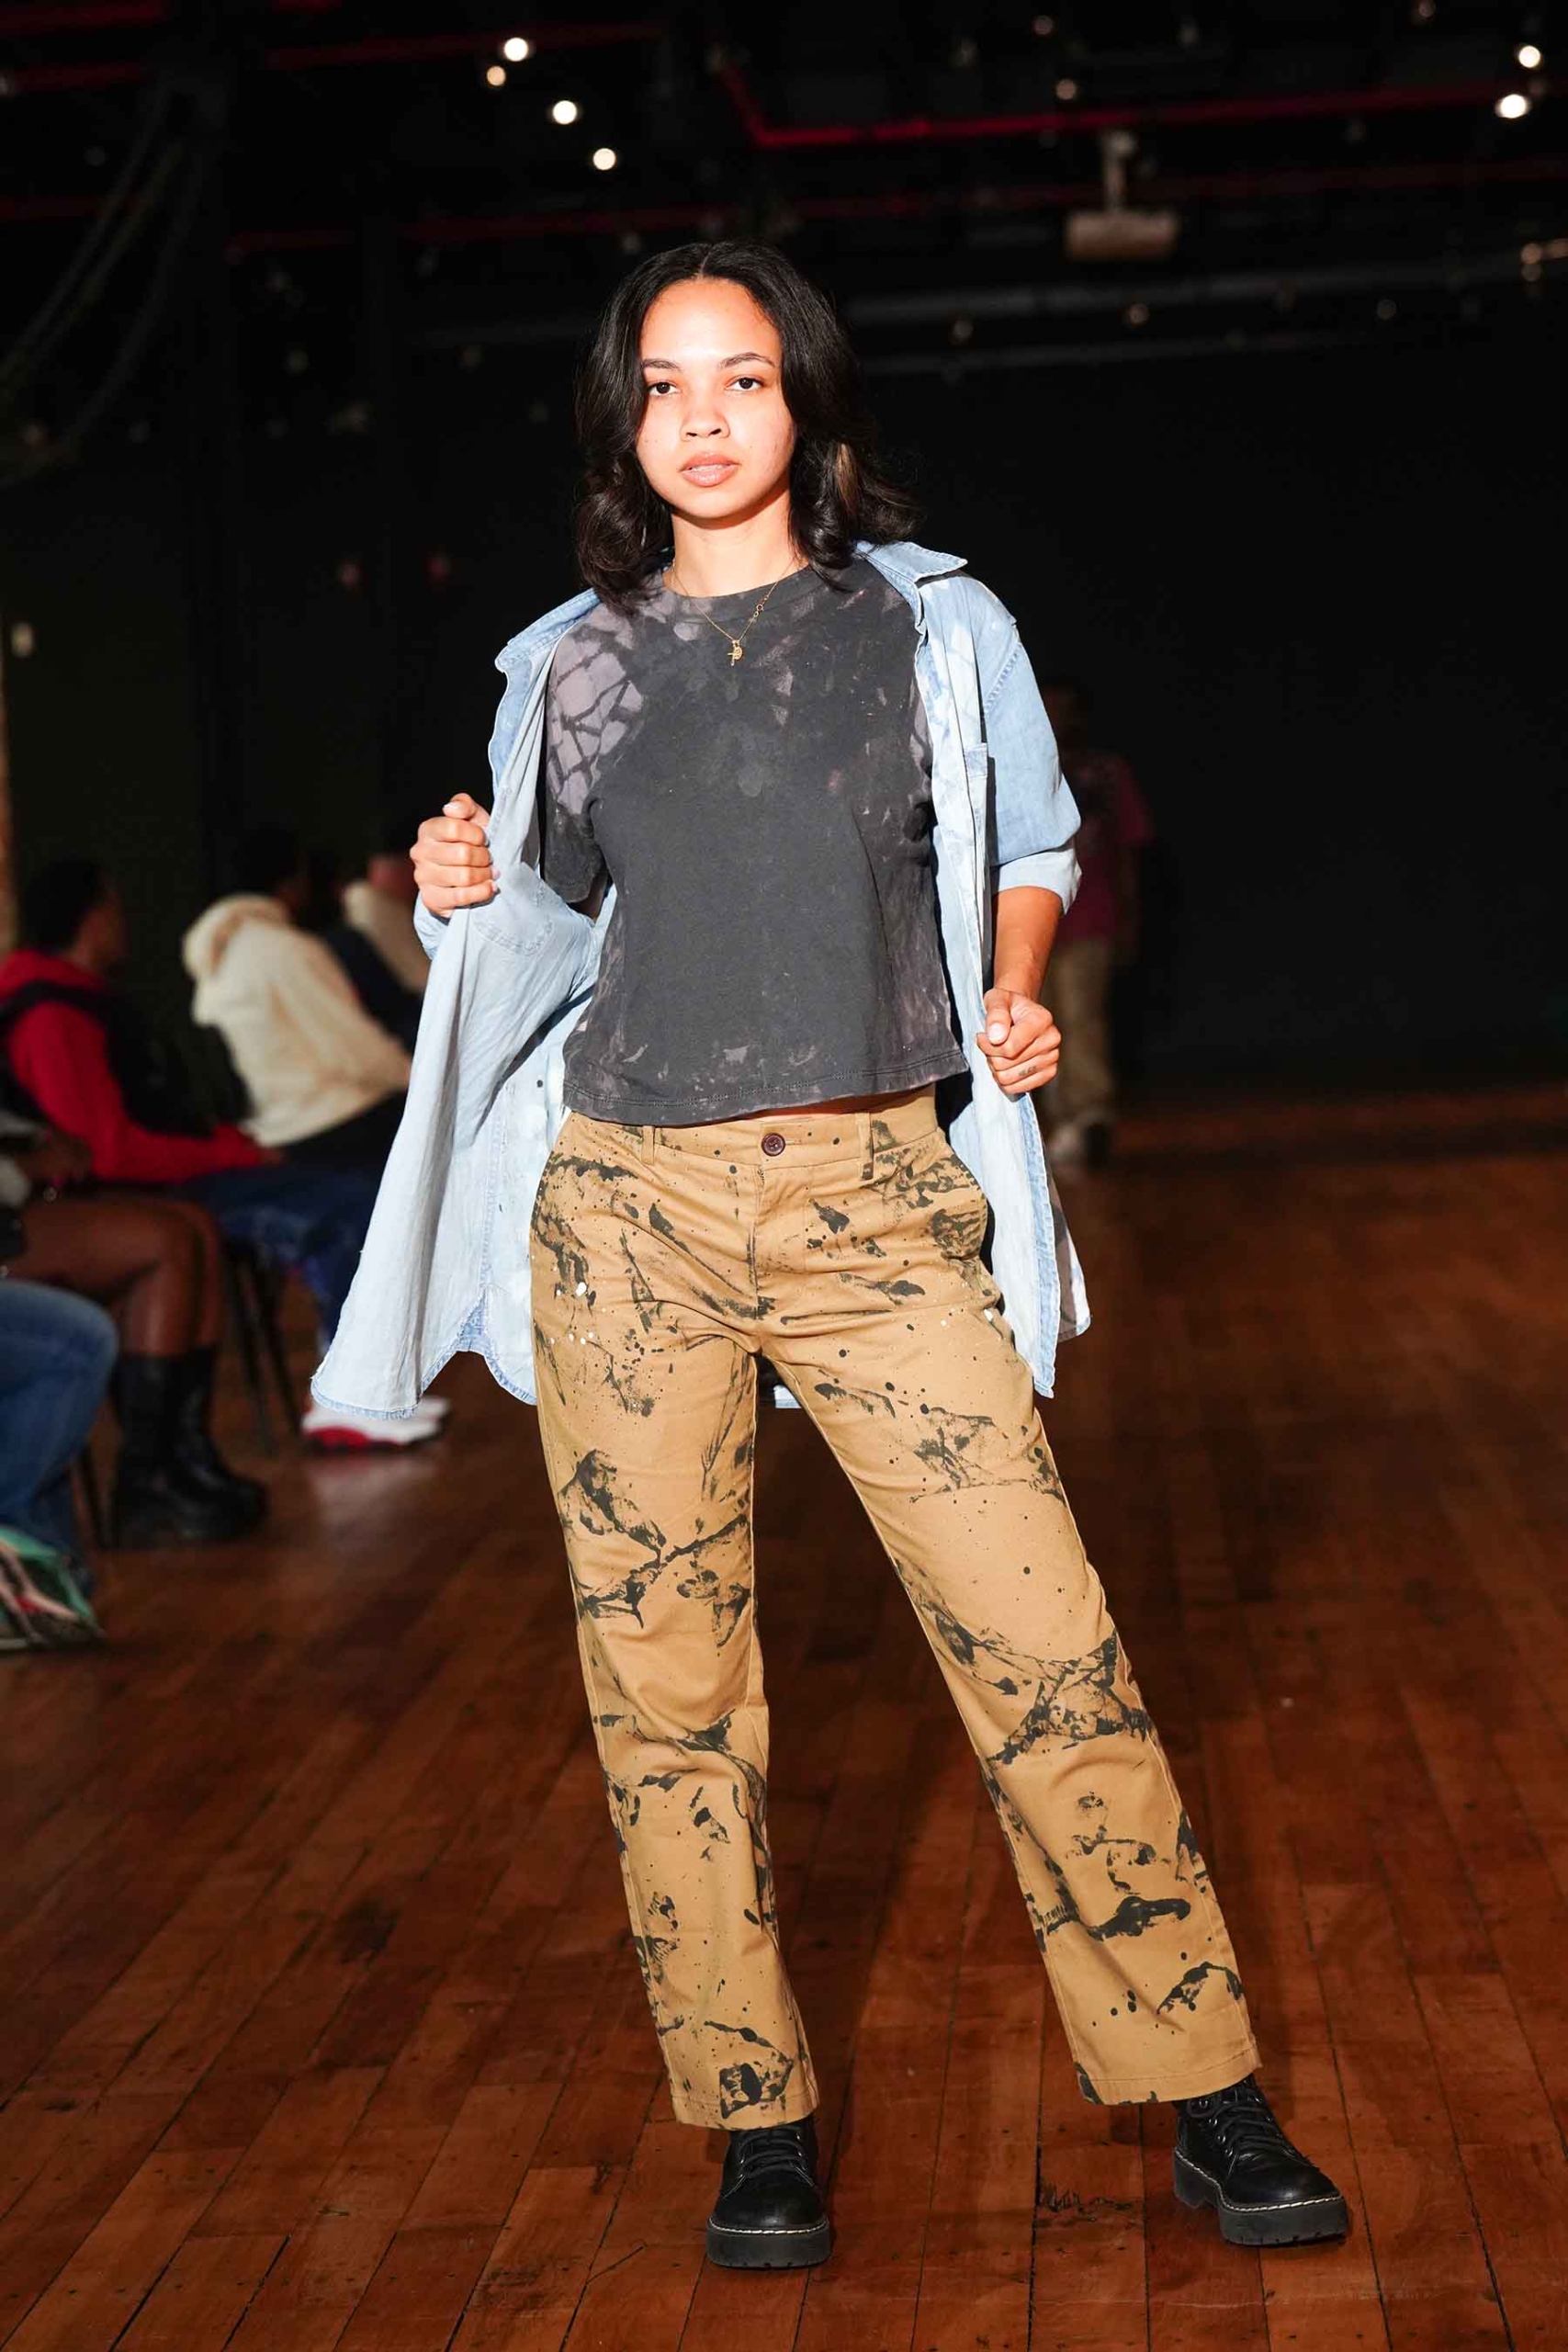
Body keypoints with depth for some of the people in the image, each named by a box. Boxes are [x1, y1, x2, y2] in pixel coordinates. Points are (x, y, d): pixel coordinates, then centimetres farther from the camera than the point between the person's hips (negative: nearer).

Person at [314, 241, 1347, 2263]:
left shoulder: (936, 624, 7)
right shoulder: (572, 669, 11)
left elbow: (1026, 849, 18)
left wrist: (1017, 993, -1)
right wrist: (467, 891, 1)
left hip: (875, 1199, -1)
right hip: (629, 1205, 2)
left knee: (1043, 1641, -7)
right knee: (667, 1682, 3)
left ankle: (1204, 2099, 7)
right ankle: (757, 2123, 18)